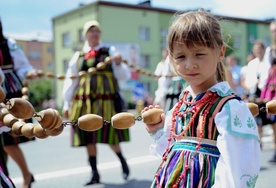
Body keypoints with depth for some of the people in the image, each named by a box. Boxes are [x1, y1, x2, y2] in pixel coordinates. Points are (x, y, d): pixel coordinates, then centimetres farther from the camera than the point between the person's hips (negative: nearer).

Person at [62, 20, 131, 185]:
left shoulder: (110, 52, 7)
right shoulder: (78, 56, 11)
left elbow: (124, 76, 3)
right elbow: (70, 81, 12)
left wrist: (119, 64, -17)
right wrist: (67, 104, 9)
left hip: (107, 100, -2)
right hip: (84, 102, 2)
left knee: (109, 135, -2)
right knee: (88, 137, 3)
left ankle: (122, 160, 27)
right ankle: (95, 173, 15)